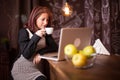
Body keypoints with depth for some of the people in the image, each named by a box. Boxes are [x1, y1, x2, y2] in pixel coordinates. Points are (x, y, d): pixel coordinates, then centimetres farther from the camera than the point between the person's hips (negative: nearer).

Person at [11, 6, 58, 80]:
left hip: (37, 67, 6)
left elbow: (55, 47, -1)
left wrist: (40, 52, -16)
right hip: (22, 68, -5)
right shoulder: (24, 32, -8)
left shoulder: (45, 33, 8)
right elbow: (26, 54, -17)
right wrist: (36, 37, -27)